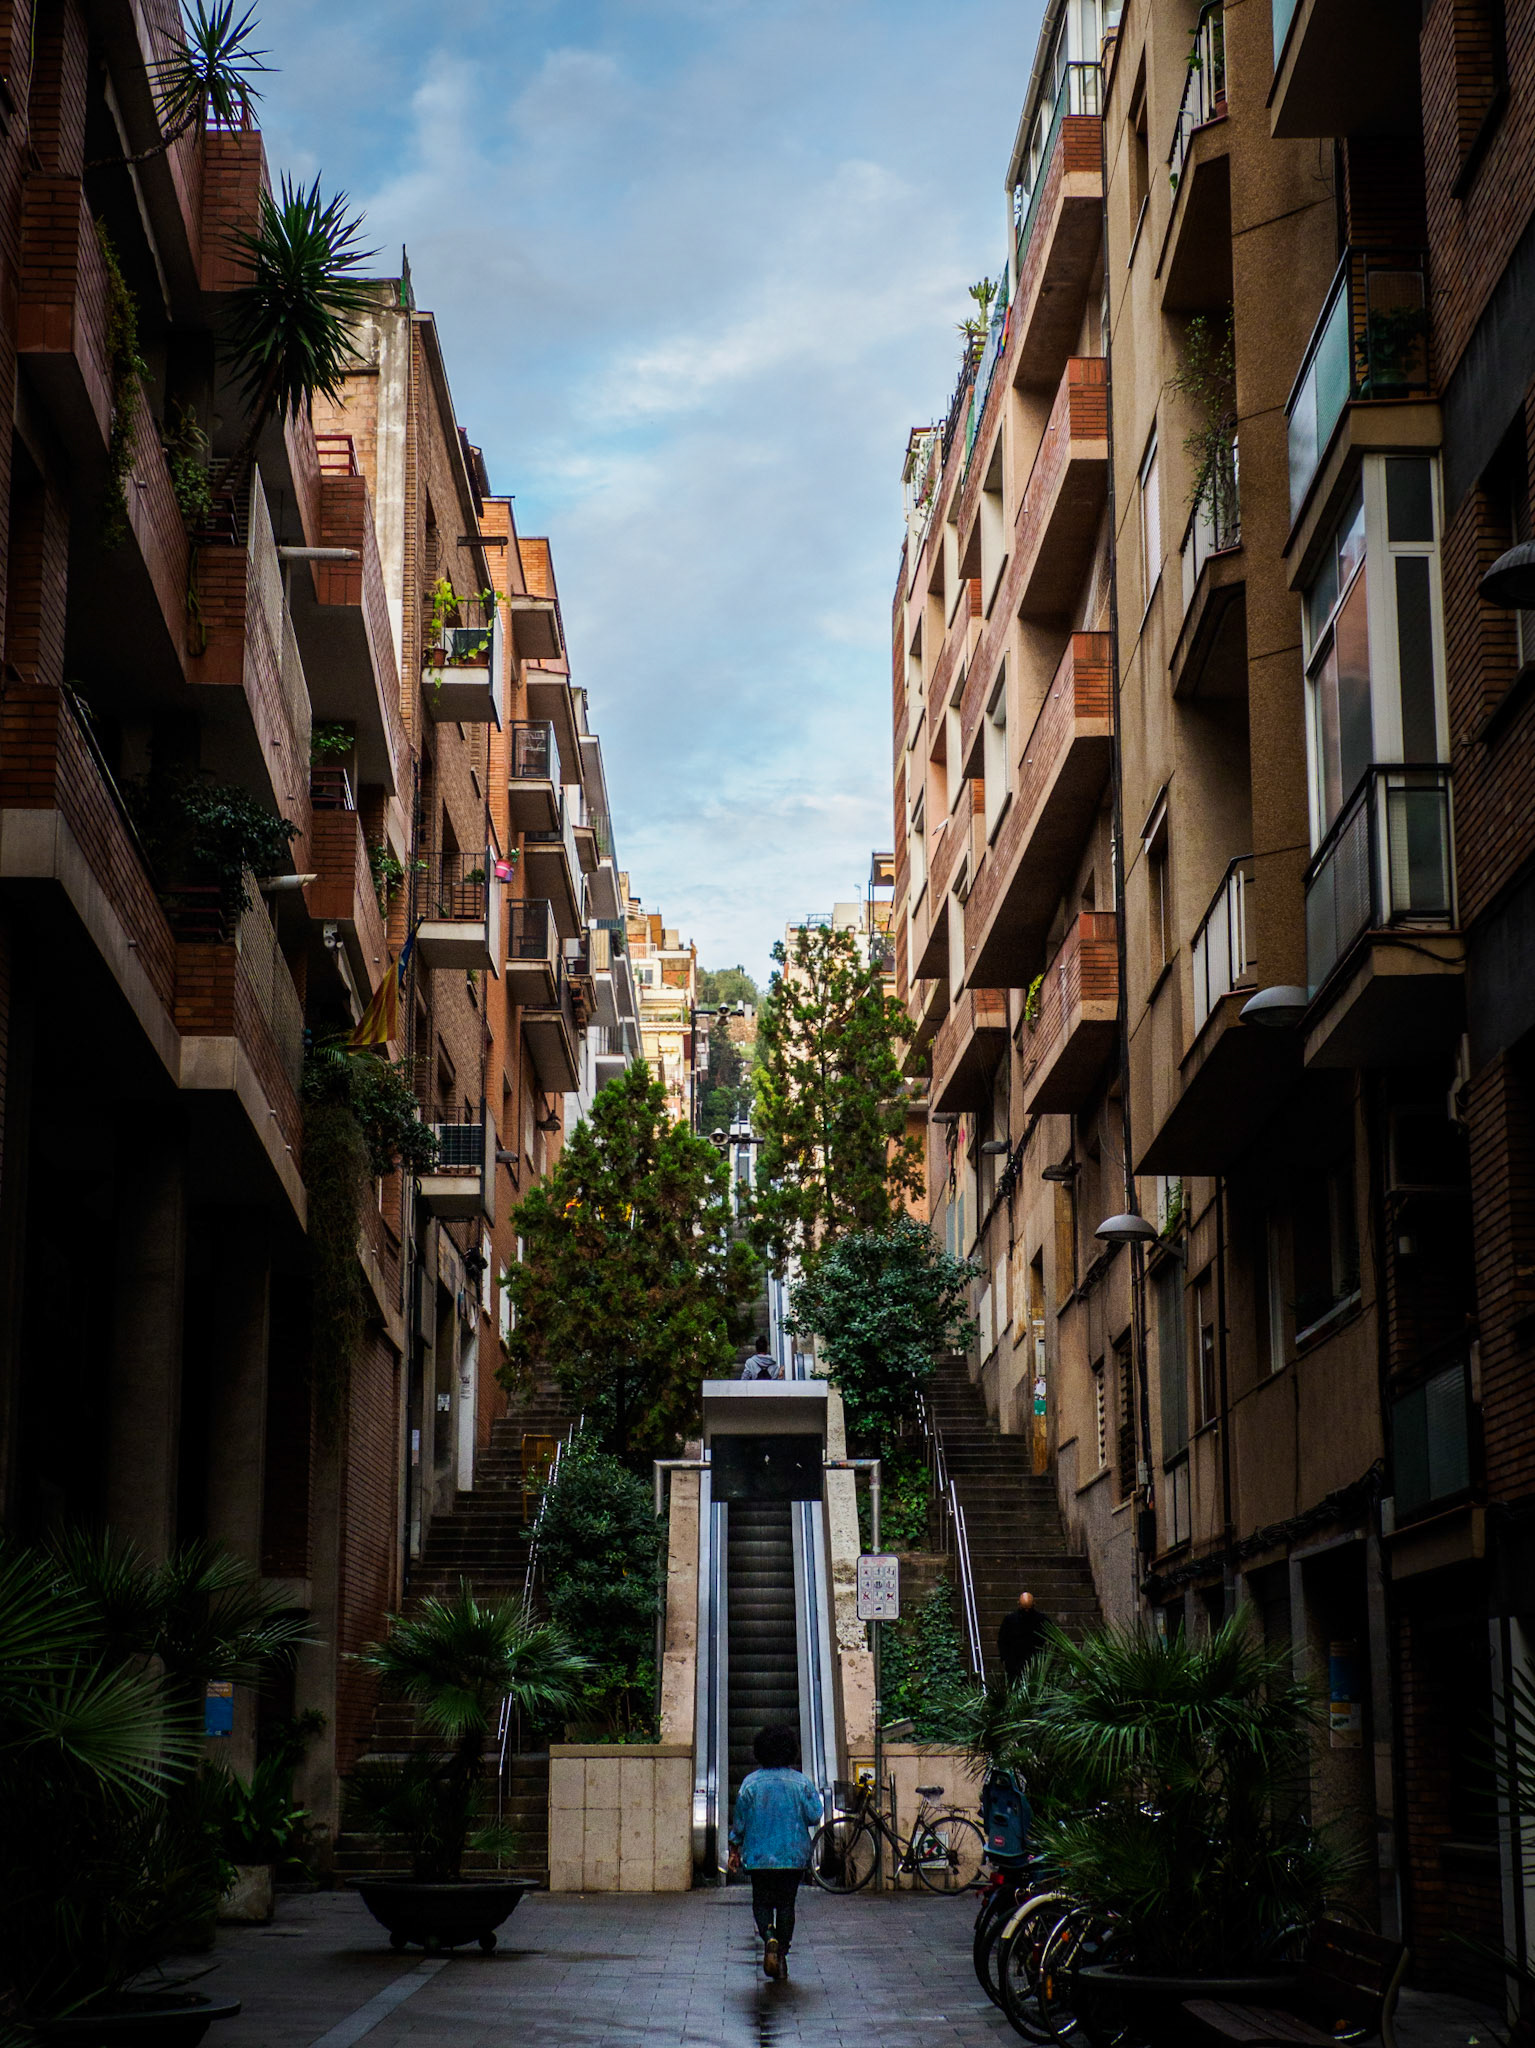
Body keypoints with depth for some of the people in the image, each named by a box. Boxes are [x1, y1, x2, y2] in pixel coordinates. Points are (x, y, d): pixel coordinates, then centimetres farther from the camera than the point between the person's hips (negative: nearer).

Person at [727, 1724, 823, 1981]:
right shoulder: (801, 1782, -4)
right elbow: (815, 1817, -6)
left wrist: (735, 1851, 10)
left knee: (761, 1902, 11)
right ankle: (782, 1955, 9)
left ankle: (769, 1937, -16)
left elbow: (740, 1822, -1)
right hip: (793, 1855, 1)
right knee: (786, 1904, 12)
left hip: (759, 1856, 0)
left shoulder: (750, 1783, -4)